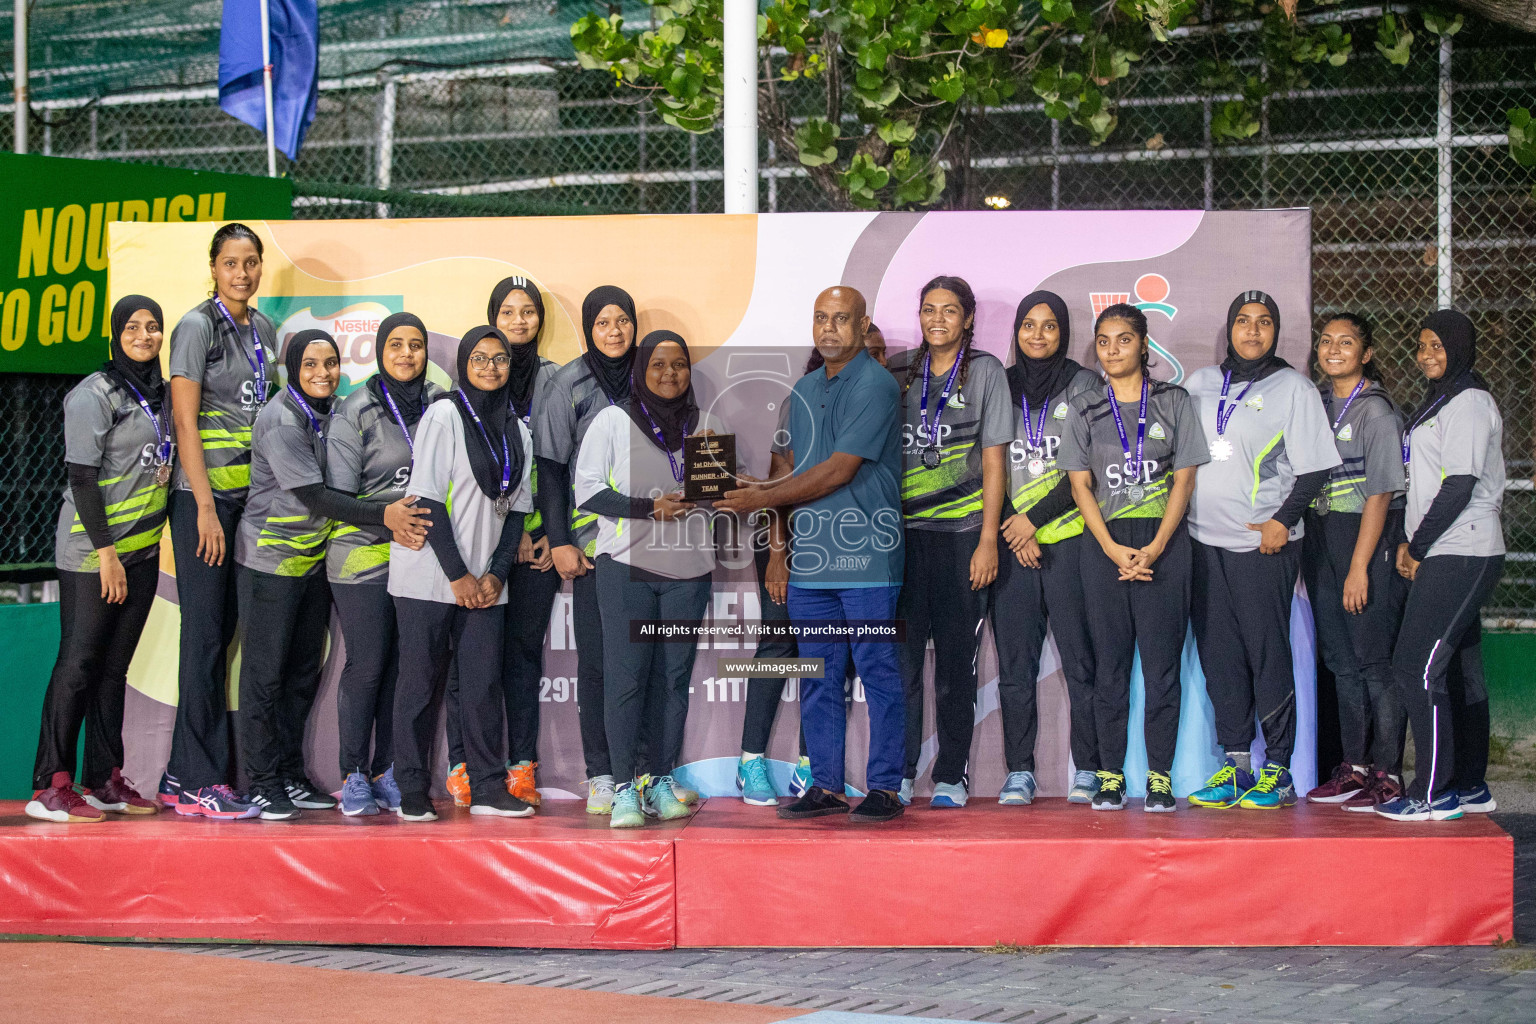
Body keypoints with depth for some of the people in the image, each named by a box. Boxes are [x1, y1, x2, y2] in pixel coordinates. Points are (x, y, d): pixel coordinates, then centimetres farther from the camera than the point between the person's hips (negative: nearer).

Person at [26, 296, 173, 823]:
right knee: (79, 663, -8)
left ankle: (104, 781, 13)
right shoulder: (94, 394, -10)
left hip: (142, 551, 7)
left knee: (114, 665, 9)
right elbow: (82, 478, -14)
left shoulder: (159, 394, 12)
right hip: (91, 549, -7)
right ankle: (51, 788, -6)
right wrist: (105, 551, -17)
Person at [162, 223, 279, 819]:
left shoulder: (263, 329, 14)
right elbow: (185, 422, -12)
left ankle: (181, 779, 13)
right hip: (205, 497, -7)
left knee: (222, 631, 8)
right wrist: (206, 508, -16)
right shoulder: (197, 327, -7)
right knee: (205, 632, -7)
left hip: (252, 496, 7)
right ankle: (201, 784, -5)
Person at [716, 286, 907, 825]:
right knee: (818, 676, 8)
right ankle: (825, 786, 14)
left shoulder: (876, 386, -8)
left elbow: (838, 471, -13)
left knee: (877, 671, -3)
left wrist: (764, 498, -9)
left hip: (866, 554, -7)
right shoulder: (804, 389, 18)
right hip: (810, 554, 7)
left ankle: (885, 787, 2)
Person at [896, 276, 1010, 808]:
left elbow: (994, 460, 1)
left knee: (956, 659, 1)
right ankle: (898, 773, 3)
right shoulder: (903, 372, 12)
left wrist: (988, 539, -6)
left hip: (961, 530, -2)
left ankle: (951, 777, 6)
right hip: (904, 532, 2)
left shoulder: (985, 371, 5)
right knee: (900, 655, -2)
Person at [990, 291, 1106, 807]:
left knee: (1079, 659, -4)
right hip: (1011, 544, 3)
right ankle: (1019, 771, 6)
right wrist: (1011, 528, -2)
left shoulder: (1085, 386, 5)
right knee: (1014, 663, 1)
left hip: (1069, 538, -3)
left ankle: (1088, 771, 1)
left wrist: (1034, 518, -8)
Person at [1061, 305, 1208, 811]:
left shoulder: (1175, 401, 6)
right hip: (1104, 546, 2)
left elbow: (1184, 480, 1)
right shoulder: (1084, 409, 10)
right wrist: (1113, 549, -8)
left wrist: (1155, 547, -10)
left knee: (1162, 664, -4)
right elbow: (1080, 485, 6)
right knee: (1110, 665, 2)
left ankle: (1160, 778, 0)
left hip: (1163, 546, -1)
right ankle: (1110, 776, 5)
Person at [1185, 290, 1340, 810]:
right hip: (1204, 542, 5)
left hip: (1264, 544, -5)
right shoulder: (1201, 383, 13)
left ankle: (1277, 770, 2)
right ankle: (1234, 765, 12)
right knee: (1218, 656, 6)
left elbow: (1314, 466, -4)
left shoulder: (1292, 387, 0)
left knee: (1267, 656, -4)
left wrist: (1284, 519, -14)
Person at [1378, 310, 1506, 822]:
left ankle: (1434, 792, -12)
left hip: (1461, 555, -10)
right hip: (1445, 555, 10)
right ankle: (1470, 787, 18)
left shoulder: (1469, 402, -11)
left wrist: (1418, 548, -11)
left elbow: (1459, 487, -18)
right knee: (1459, 671, 12)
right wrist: (1409, 543, 8)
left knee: (1417, 666, -13)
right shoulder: (1438, 401, 19)